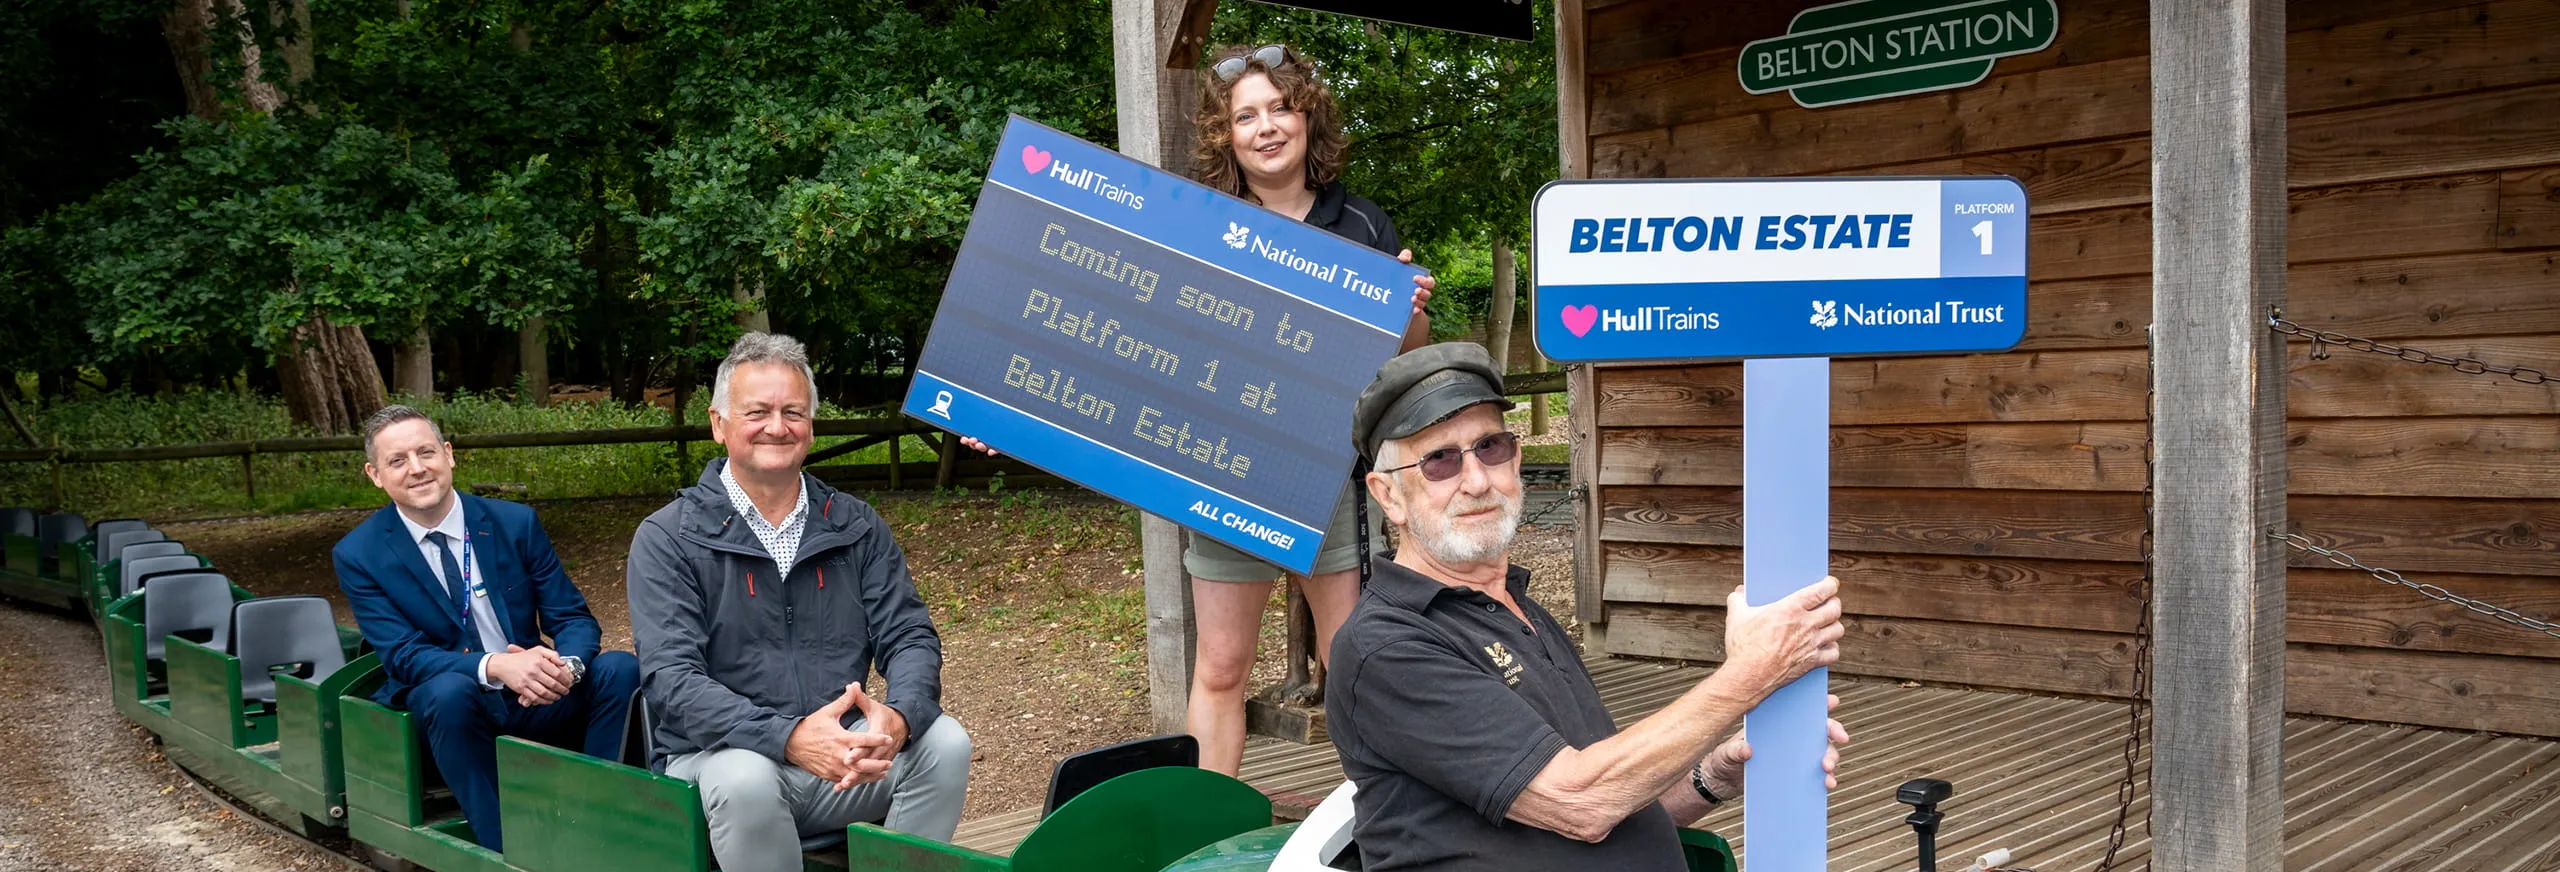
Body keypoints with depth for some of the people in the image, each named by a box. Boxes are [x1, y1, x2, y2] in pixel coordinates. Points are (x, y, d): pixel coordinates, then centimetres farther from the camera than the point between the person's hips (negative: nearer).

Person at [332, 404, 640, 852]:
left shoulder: (515, 523, 0)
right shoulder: (358, 555, -4)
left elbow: (573, 618, -1)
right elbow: (404, 656, -13)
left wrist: (566, 664, -27)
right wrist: (495, 666, -33)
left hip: (534, 697, 2)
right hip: (448, 703, -2)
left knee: (621, 668, -25)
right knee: (449, 687, -37)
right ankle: (506, 852, -28)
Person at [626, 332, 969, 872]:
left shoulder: (856, 527, 9)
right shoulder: (666, 540, -2)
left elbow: (909, 637, 3)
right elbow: (671, 679, -13)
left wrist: (898, 716, -23)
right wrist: (790, 739, -30)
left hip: (840, 751, 3)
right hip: (722, 756, -3)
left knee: (944, 742, -22)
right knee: (745, 779, -35)